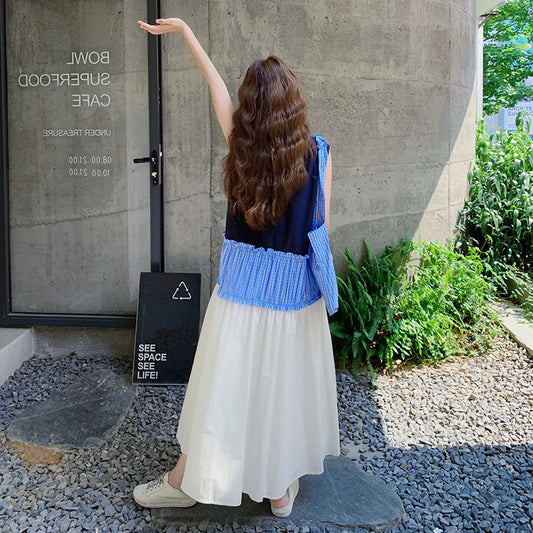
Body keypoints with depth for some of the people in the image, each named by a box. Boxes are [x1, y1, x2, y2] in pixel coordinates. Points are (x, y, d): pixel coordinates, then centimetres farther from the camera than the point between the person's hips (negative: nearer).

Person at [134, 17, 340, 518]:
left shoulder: (240, 142, -5)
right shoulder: (317, 152, -7)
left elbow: (215, 83, 10)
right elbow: (320, 226, -3)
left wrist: (183, 29, 24)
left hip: (241, 283, 0)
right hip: (294, 288, 0)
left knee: (223, 382, 11)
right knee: (284, 382, 14)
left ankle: (186, 478, 29)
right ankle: (281, 487, 31)